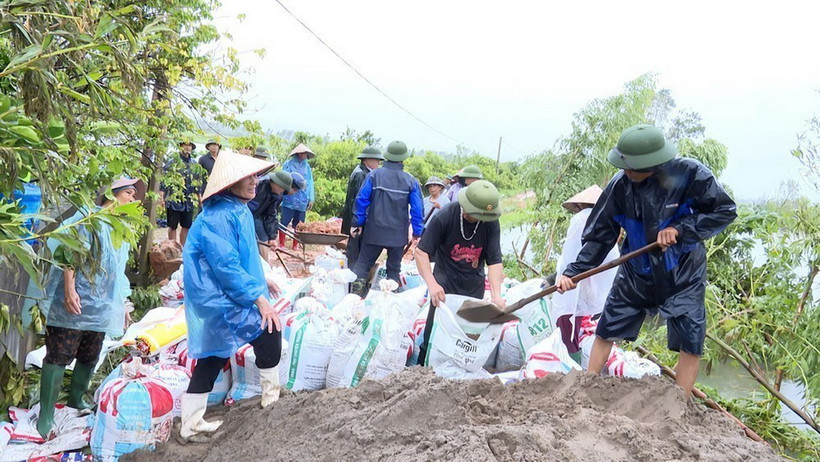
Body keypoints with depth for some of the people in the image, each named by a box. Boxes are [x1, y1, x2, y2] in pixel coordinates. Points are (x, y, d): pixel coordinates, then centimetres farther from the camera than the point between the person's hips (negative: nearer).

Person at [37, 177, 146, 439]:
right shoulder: (89, 217, -4)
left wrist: (122, 305, 24)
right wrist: (69, 289, -21)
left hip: (101, 308, 7)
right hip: (75, 303, -7)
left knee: (90, 358, 10)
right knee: (59, 357, -7)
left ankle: (76, 399, 29)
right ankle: (45, 417, -4)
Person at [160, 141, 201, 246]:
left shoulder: (194, 164, 12)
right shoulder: (172, 162, -3)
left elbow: (197, 181, 19)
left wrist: (199, 197, 16)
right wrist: (161, 197, -14)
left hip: (189, 201, 5)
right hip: (174, 200, -5)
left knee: (186, 226, 9)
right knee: (173, 226, 4)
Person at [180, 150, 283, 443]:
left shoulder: (239, 210, 8)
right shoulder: (217, 218, -23)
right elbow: (227, 267, -26)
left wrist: (261, 279, 30)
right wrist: (259, 299, -26)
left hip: (220, 297, 10)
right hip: (219, 298, -10)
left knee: (212, 358, 13)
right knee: (268, 330, -6)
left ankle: (191, 428, 21)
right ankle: (272, 396, 11)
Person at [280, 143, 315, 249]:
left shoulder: (307, 166, 11)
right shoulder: (289, 164, 2)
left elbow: (310, 183, 10)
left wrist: (311, 199, 5)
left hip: (302, 201, 3)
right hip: (289, 199, -3)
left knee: (299, 225, 8)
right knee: (284, 223, -2)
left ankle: (295, 245, 16)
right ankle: (281, 244, 5)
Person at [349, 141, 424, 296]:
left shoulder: (374, 175, -5)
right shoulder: (411, 181, -3)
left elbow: (361, 200, -5)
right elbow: (418, 208, -3)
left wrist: (357, 223, 3)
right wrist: (417, 232, 5)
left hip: (374, 231, 0)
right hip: (398, 233, 1)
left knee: (363, 263, 7)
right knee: (394, 268, 13)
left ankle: (355, 294, -5)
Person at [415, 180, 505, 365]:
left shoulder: (491, 223, -11)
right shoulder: (444, 217, -18)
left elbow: (494, 261, -12)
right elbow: (421, 252, -17)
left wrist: (496, 295, -25)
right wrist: (432, 284, -30)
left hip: (474, 285, 3)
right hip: (446, 281, -3)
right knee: (435, 330, -7)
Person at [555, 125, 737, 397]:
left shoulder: (689, 174, -21)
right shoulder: (620, 185, -15)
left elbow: (726, 211, -12)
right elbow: (599, 235, -7)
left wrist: (681, 229, -23)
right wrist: (574, 272, -17)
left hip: (683, 275, -2)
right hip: (635, 273, 2)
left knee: (690, 343, 1)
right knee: (606, 331, 8)